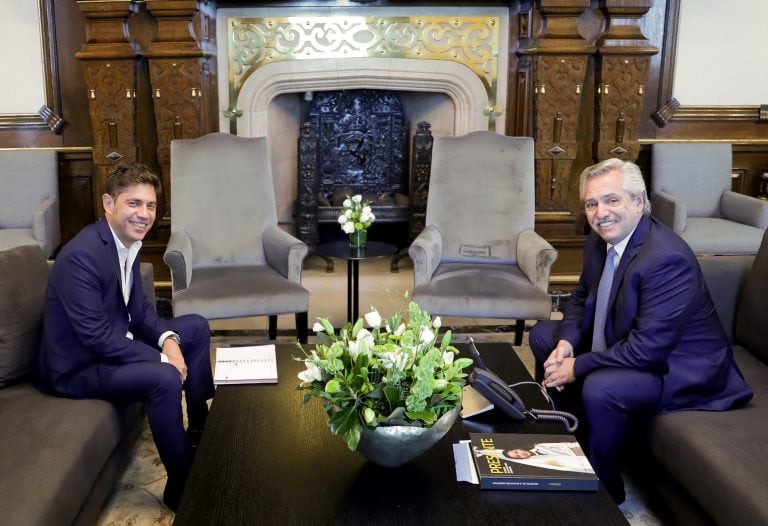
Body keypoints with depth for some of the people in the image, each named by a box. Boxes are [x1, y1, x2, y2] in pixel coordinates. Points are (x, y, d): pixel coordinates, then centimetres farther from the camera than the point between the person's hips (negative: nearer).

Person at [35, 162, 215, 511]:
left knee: (196, 327, 11)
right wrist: (162, 358, -25)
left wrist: (168, 339, -12)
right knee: (164, 378, -31)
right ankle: (182, 484, -13)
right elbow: (96, 338, -31)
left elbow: (139, 308, 7)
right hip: (77, 366, -10)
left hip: (113, 342, 10)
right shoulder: (81, 256, -28)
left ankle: (200, 425, 22)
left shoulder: (128, 241, 0)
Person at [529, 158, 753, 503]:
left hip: (676, 367, -9)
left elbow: (648, 348, -33)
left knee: (599, 389, -34)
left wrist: (577, 367, -25)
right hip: (620, 342, 9)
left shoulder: (666, 258, -31)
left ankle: (604, 492, -6)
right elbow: (581, 297, 10)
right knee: (543, 335, 9)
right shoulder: (600, 240, -4)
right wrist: (567, 342, -10)